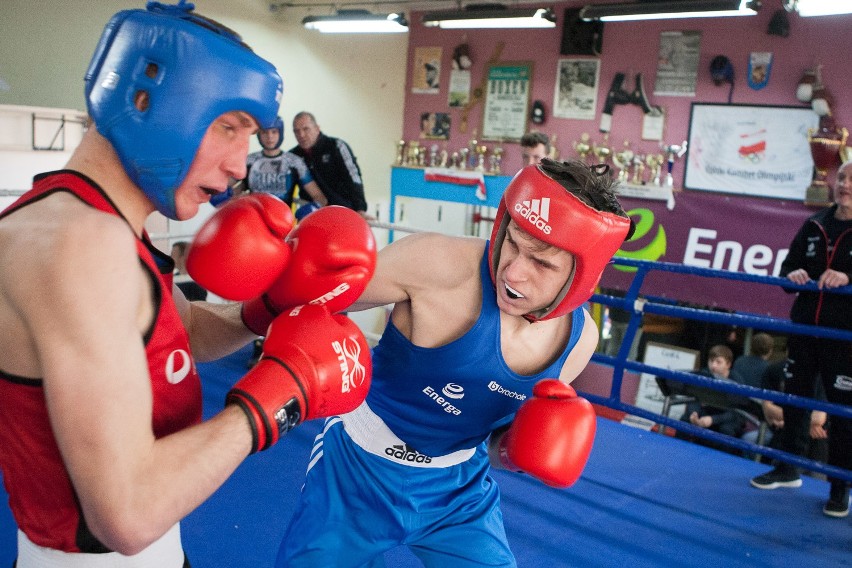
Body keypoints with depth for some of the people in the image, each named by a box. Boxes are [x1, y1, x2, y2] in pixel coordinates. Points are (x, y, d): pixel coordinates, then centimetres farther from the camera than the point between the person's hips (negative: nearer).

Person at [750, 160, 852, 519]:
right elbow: (788, 267, 10)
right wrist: (792, 274, -12)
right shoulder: (813, 225, 8)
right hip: (804, 328, 4)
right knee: (795, 397, 12)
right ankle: (788, 468, 27)